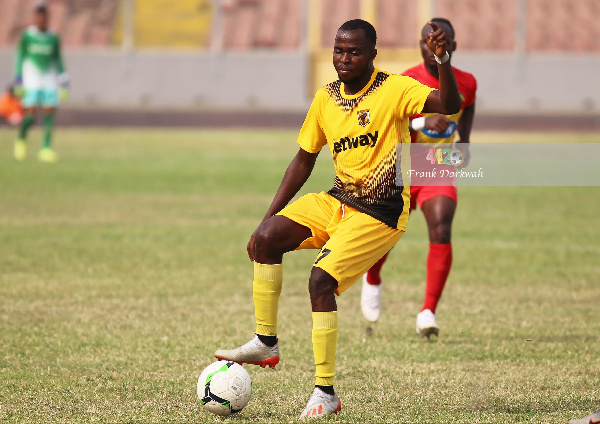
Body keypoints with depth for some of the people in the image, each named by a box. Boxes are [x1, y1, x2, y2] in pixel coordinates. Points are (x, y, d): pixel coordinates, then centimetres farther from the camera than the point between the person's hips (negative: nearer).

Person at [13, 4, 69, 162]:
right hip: (32, 80, -3)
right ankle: (21, 139, 17)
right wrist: (18, 82, -3)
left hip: (49, 80, 3)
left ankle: (46, 148, -3)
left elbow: (58, 61, 13)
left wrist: (63, 84, 9)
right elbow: (20, 58, 2)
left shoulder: (53, 38, 8)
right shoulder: (27, 36, 0)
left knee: (49, 113, -8)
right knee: (30, 115, -10)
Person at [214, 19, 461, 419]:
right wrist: (270, 216, 10)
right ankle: (266, 343, -2)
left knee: (321, 280, -21)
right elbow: (304, 159, 15)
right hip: (338, 201, 6)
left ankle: (326, 393, -11)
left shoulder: (395, 90, -11)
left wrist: (443, 62, -43)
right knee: (265, 239, -15)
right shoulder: (326, 98, 7)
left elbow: (450, 105, -25)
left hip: (381, 214, -6)